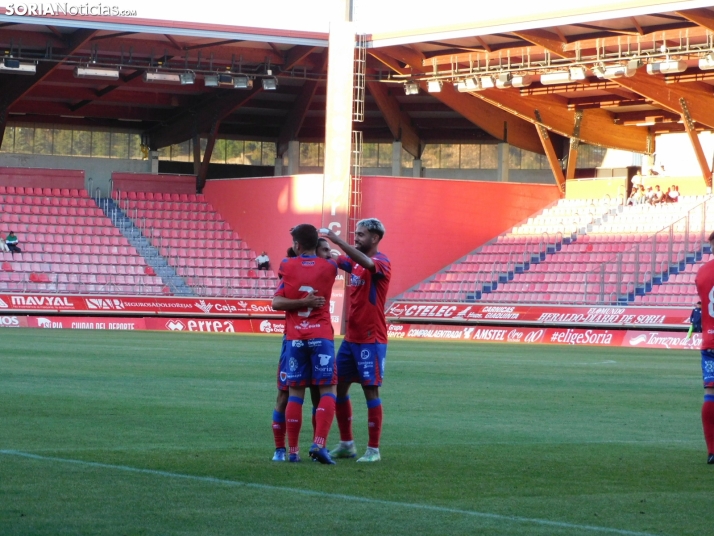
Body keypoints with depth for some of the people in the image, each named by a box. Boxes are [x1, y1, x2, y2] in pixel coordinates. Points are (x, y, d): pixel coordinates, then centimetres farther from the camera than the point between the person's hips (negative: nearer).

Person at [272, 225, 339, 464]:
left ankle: (293, 451, 7)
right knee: (328, 391, 1)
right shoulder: (329, 267, 2)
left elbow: (276, 303, -5)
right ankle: (319, 444, -16)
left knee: (295, 393, 7)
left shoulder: (287, 266, 1)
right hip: (321, 336, -1)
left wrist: (303, 302, -8)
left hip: (295, 337, 1)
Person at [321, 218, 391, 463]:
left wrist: (339, 242, -37)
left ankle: (373, 450, 0)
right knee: (339, 386, 9)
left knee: (370, 390, -5)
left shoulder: (382, 262, -11)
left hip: (371, 339, -8)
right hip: (351, 337, 8)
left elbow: (367, 263, -32)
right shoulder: (354, 261, 13)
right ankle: (346, 444, 19)